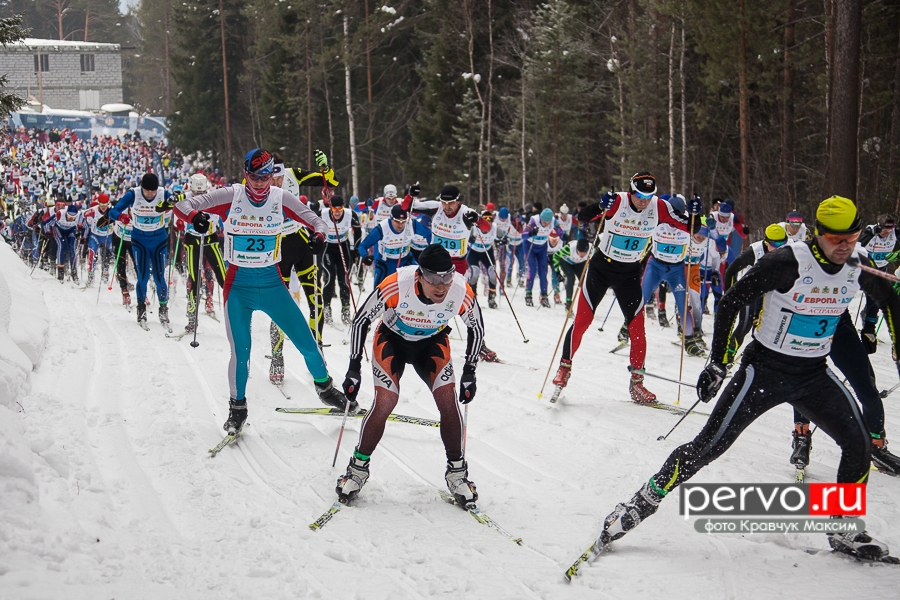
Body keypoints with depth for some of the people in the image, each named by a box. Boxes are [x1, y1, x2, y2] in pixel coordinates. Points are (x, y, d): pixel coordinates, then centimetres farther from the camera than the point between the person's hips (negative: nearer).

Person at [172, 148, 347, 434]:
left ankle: (324, 387, 28)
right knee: (241, 353, -7)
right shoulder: (229, 196, -8)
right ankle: (237, 407, 18)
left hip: (272, 284, 2)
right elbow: (182, 205, -8)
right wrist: (193, 215, -32)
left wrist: (319, 235, -19)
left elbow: (314, 220, 5)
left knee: (307, 341, 1)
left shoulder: (282, 199, -3)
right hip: (238, 285, -2)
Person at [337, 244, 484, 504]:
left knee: (448, 399, -16)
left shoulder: (462, 293, -30)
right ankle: (358, 468, 3)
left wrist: (469, 372, -4)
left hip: (433, 342, 2)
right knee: (385, 402, -18)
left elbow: (477, 329, -6)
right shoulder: (395, 286, -37)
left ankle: (457, 473, 2)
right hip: (392, 339, -2)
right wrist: (354, 369, -16)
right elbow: (361, 320, -19)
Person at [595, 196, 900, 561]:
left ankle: (844, 531, 11)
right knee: (709, 446, -8)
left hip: (815, 374, 5)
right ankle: (643, 504, 5)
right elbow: (731, 303, -16)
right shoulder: (787, 262, -22)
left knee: (858, 444, -7)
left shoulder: (858, 265, -6)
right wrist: (717, 364, -18)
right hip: (765, 369, -5)